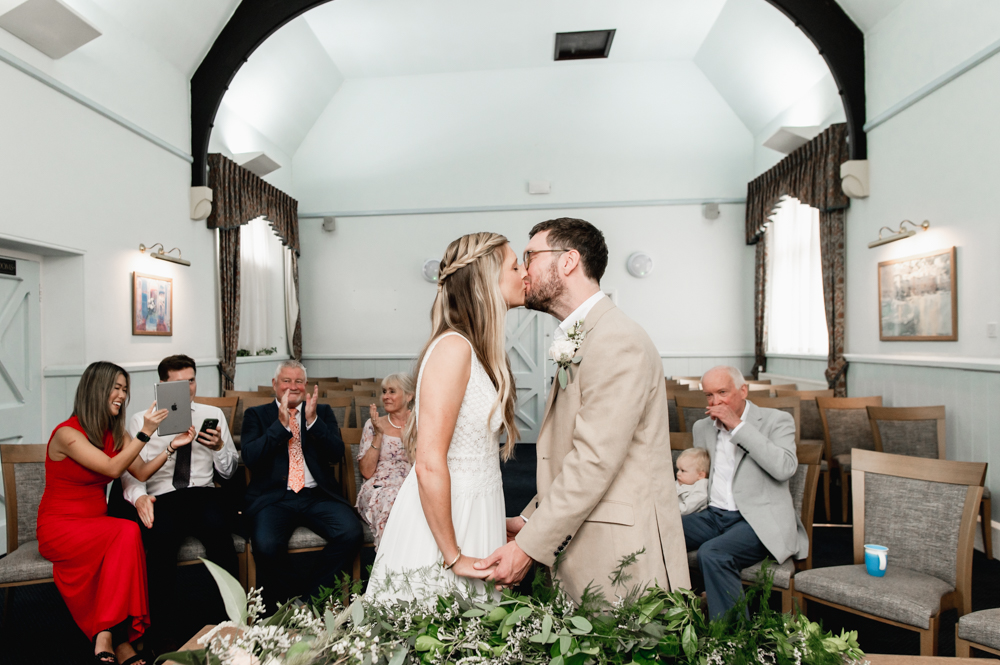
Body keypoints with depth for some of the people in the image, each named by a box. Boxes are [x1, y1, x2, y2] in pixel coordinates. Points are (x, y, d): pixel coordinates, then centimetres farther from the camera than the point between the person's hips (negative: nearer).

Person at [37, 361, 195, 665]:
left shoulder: (115, 433, 9)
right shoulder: (67, 433, -13)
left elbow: (142, 472, 5)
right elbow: (113, 468, -22)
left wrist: (172, 446, -7)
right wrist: (145, 433, -25)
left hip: (96, 524, 6)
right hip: (60, 528, -6)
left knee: (126, 540, -29)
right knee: (128, 532, -32)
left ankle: (107, 635, -26)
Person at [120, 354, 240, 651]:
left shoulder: (213, 414, 16)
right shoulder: (140, 421, 14)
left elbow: (229, 471, 17)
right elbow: (129, 471, 5)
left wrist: (219, 446, -4)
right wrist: (139, 497, -17)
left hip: (202, 493, 1)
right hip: (160, 498, 0)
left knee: (217, 528, -33)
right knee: (160, 539, -35)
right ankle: (165, 635, -20)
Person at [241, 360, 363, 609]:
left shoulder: (322, 412, 16)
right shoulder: (256, 415, 14)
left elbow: (337, 455, 2)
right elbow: (250, 457, -3)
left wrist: (312, 420, -10)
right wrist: (281, 424, -12)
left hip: (318, 495, 1)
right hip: (273, 497, -1)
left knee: (351, 533, -24)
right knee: (266, 546, -30)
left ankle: (313, 596, -3)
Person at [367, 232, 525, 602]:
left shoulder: (478, 350, 8)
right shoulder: (453, 347, -19)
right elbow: (429, 465, -22)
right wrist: (453, 557, -15)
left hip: (470, 514, 8)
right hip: (443, 528, -8)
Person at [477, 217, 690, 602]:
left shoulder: (617, 342, -17)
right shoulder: (576, 343, 14)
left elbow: (594, 462, -22)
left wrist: (528, 547, -17)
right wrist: (529, 520, 8)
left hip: (621, 555, -8)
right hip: (582, 547, 8)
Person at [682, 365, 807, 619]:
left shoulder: (776, 421, 0)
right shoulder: (702, 427, 16)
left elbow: (785, 468, -18)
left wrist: (738, 426, -17)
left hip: (759, 521, -5)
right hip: (713, 516, 5)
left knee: (712, 553, -33)